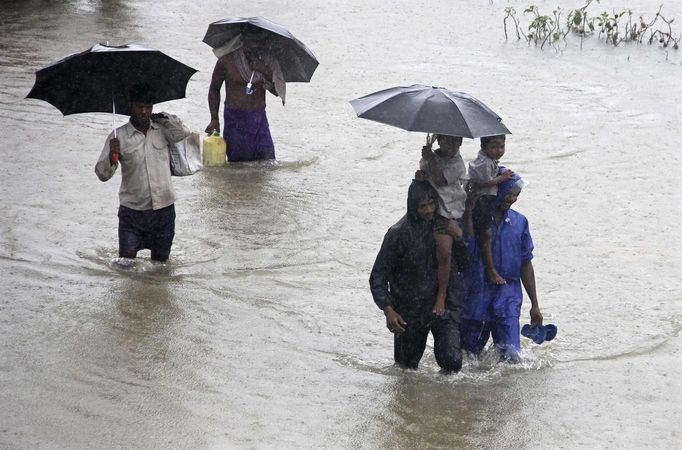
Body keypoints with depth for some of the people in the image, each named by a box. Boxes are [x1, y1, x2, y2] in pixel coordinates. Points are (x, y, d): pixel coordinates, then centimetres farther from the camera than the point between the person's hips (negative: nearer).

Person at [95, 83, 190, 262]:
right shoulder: (118, 137, -4)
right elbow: (102, 174, -8)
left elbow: (182, 133, -15)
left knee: (160, 261, 14)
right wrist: (111, 157, -29)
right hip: (132, 212, -2)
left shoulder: (162, 130, 4)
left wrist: (162, 117, -3)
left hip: (164, 209, 2)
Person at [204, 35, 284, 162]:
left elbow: (277, 91, 0)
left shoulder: (266, 61, 3)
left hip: (259, 118, 2)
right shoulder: (226, 60, -4)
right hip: (235, 119, -2)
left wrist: (266, 71, -18)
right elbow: (214, 88, 6)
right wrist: (214, 119, -1)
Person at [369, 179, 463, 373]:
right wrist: (388, 310, -21)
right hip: (409, 312, -1)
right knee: (407, 365, 12)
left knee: (452, 361, -13)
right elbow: (378, 277, -10)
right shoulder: (398, 233, -12)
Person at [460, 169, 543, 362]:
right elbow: (468, 251, -22)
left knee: (511, 356, -11)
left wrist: (535, 305, 11)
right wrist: (469, 211, -24)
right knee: (470, 353, 10)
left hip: (507, 296, 2)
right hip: (475, 295, -2)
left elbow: (526, 265, 11)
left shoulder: (519, 222, 6)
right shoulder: (473, 217, -5)